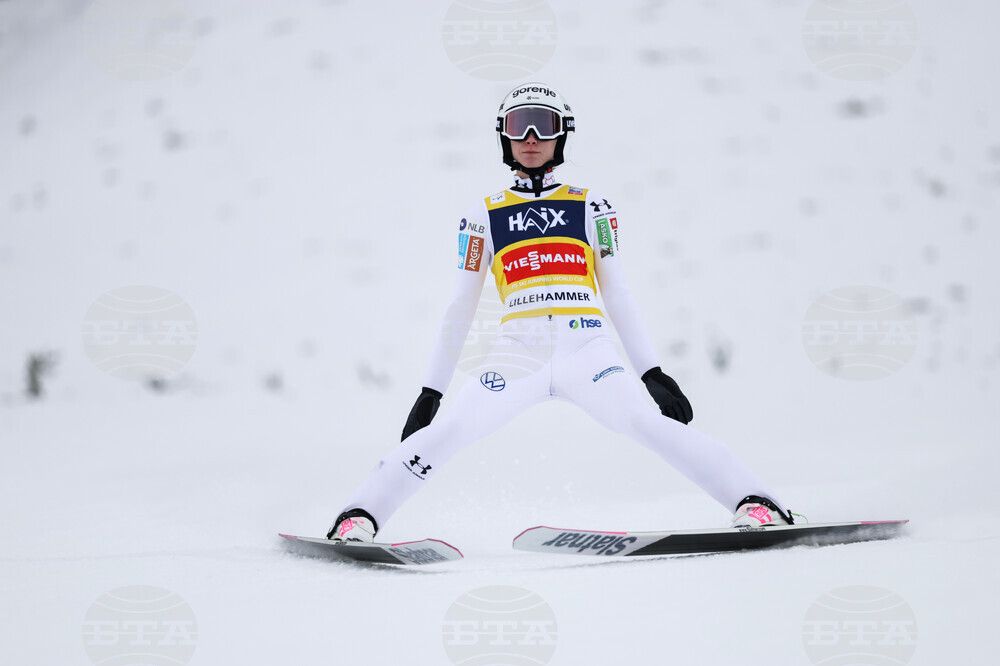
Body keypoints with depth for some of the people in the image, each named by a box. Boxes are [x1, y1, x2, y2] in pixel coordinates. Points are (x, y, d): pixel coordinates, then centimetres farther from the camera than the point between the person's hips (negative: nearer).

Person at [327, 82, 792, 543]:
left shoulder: (591, 207, 16)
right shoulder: (483, 217, 16)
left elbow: (617, 295, 17)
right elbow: (460, 309, 18)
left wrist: (653, 374, 10)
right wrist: (431, 391, 14)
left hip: (586, 347, 0)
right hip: (517, 351, 1)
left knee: (648, 424, -24)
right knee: (449, 431, -21)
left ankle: (755, 502, -26)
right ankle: (358, 518, -17)